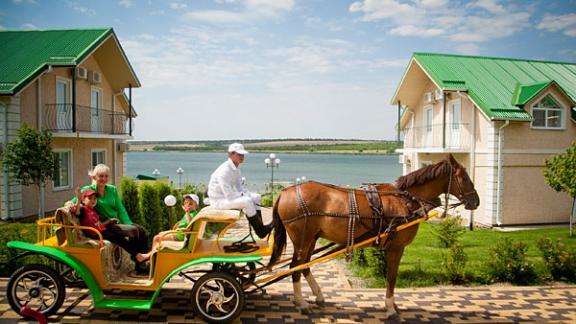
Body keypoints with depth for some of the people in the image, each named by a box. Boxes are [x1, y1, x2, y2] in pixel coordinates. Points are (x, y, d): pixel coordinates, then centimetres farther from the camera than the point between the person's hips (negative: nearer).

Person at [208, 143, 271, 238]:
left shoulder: (236, 168, 6)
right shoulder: (224, 170, -24)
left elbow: (239, 186, 15)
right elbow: (229, 195, -28)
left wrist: (248, 195, -4)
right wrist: (245, 196, -18)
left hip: (229, 196, 10)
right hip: (218, 200, -10)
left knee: (257, 197, 6)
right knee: (247, 201, -28)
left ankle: (260, 228, 0)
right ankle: (261, 231, -17)